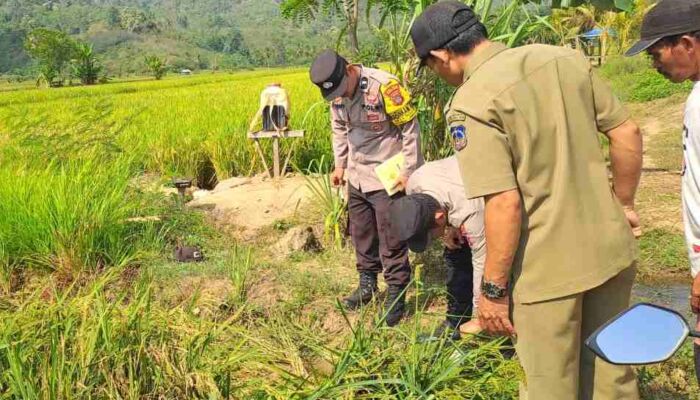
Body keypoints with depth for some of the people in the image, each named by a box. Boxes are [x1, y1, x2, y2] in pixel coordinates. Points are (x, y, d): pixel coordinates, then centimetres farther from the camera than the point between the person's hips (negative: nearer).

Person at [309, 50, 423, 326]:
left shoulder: (384, 85, -23)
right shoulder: (337, 94, -1)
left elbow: (410, 128, -17)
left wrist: (408, 171, -16)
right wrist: (340, 165, 13)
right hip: (357, 176, 7)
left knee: (391, 241, 1)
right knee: (361, 233, 18)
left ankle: (396, 295, 14)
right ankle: (367, 284, 36)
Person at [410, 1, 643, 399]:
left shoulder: (472, 103, -17)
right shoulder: (565, 57, 2)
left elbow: (505, 204, -23)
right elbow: (628, 134, 6)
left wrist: (493, 289, -12)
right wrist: (622, 205, 19)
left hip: (550, 268, -6)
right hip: (611, 248, 6)